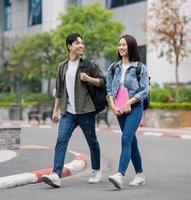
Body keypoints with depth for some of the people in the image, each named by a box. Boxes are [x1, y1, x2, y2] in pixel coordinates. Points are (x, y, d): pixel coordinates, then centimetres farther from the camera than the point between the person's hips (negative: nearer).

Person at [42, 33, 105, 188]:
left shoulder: (90, 63, 1)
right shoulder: (62, 66, 13)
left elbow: (102, 81, 2)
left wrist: (88, 79, -16)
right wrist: (56, 110, 15)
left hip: (86, 111, -3)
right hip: (68, 112, 3)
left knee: (92, 142, 8)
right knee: (61, 140, -12)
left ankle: (96, 171, 27)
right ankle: (56, 175, -17)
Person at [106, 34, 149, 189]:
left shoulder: (140, 68, -2)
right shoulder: (114, 67, 11)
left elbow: (144, 91, -7)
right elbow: (109, 88, 9)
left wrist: (128, 103, -15)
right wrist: (113, 106, -5)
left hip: (134, 108, -5)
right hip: (119, 110, 5)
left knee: (126, 139, -19)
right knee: (131, 141, 11)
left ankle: (120, 175, -29)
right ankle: (140, 175, 20)